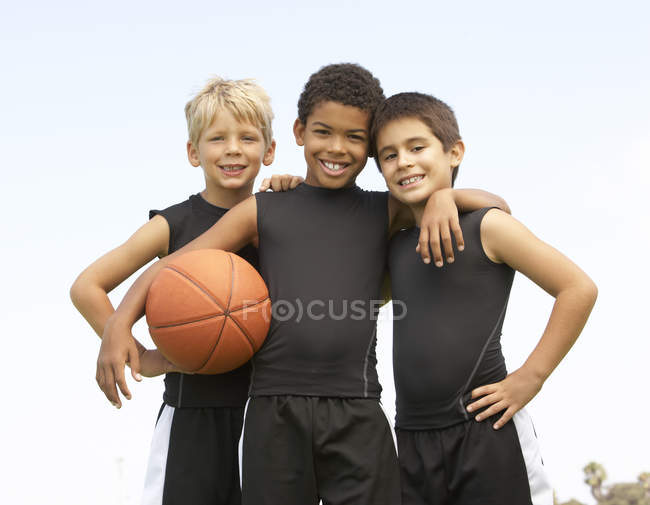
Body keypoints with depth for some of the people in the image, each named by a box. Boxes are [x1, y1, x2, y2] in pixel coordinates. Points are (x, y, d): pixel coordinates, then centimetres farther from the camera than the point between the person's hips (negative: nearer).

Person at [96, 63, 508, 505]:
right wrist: (120, 324, -10)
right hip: (275, 411, 0)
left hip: (356, 415, 0)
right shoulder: (263, 211, 8)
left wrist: (442, 195, -10)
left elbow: (495, 207, 11)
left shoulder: (386, 214, 9)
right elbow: (172, 266, 5)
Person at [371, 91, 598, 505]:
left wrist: (530, 377, -10)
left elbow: (579, 288, -8)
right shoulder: (394, 246, 13)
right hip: (412, 439, 6)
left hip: (484, 429, -6)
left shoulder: (486, 227, -5)